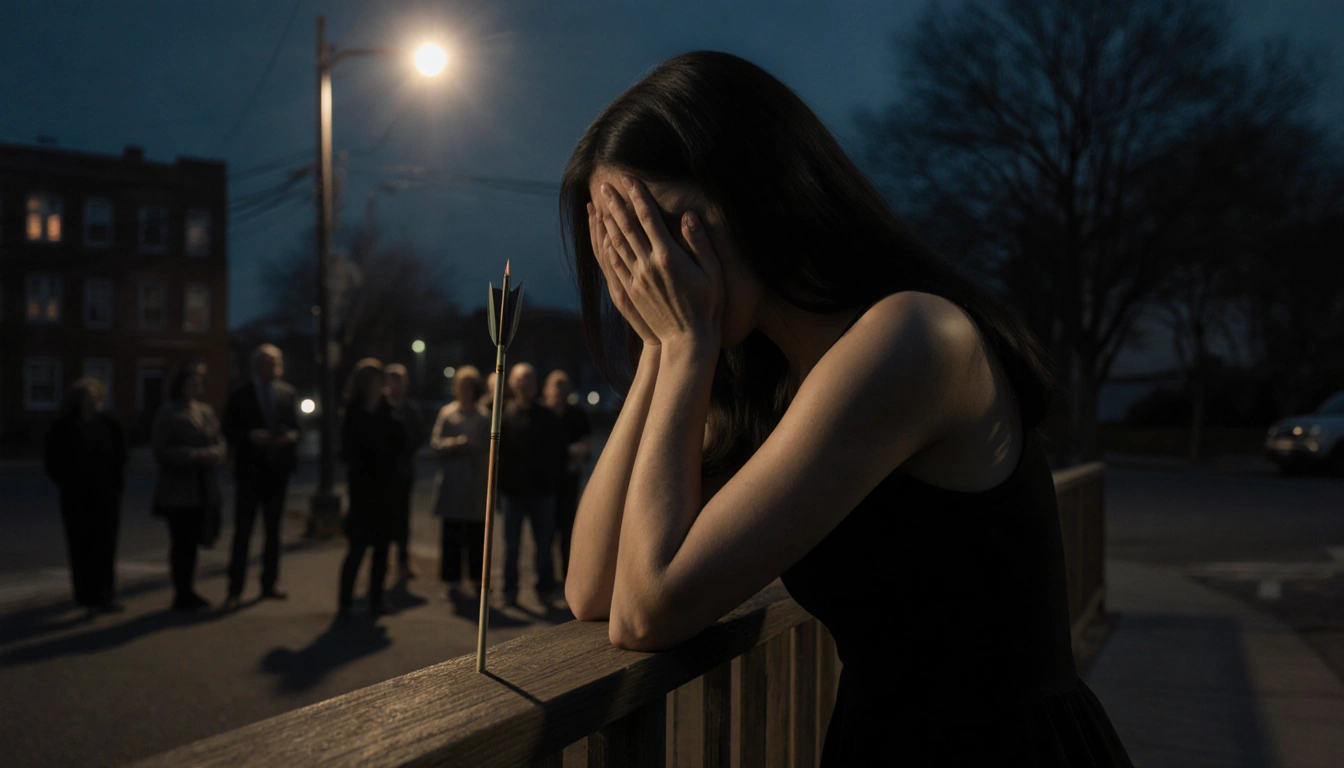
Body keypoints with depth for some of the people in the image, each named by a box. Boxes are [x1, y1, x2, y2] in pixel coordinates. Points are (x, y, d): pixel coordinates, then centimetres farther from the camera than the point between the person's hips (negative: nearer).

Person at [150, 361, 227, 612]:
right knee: (182, 543, -1)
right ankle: (181, 594, 7)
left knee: (192, 542, 11)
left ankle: (188, 592, 21)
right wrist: (195, 456, -19)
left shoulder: (206, 411, 12)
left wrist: (215, 453, -11)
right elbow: (162, 452, -10)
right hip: (178, 490, -5)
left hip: (205, 490, 5)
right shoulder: (168, 413, -5)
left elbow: (220, 442, 12)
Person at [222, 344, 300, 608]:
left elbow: (295, 426, 10)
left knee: (273, 530, 11)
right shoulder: (239, 396, -3)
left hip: (277, 469, 4)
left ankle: (269, 583, 20)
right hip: (249, 470, -3)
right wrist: (250, 436, -20)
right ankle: (235, 588, 1)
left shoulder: (287, 393, 6)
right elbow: (229, 432, -3)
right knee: (242, 531, -3)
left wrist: (291, 436, -12)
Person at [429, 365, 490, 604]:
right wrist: (453, 444, -15)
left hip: (476, 483, 0)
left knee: (476, 535, 1)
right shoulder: (447, 413, 9)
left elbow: (488, 450, 8)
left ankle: (475, 580, 10)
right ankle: (452, 582, 5)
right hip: (452, 483, 0)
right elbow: (435, 443, 3)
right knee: (451, 533, -1)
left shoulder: (483, 418, 8)